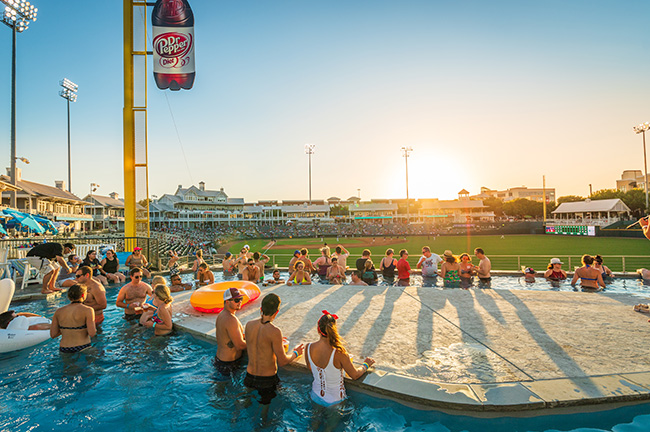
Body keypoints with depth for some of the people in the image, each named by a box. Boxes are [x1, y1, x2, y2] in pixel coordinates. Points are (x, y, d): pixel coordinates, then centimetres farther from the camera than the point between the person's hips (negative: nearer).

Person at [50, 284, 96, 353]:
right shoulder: (87, 310, -10)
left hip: (64, 350, 6)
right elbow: (92, 334, -15)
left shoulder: (59, 311, 5)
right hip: (83, 349, -5)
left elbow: (52, 335, 7)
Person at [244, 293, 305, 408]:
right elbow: (282, 362, -16)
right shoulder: (274, 332, -24)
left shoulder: (249, 325, -7)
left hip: (249, 376, 5)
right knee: (265, 409, 17)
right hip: (267, 381, -5)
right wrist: (296, 353, 3)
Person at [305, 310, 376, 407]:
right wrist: (366, 364, 4)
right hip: (333, 401, -5)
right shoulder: (339, 352, -30)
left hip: (315, 396, 5)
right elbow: (355, 375, -15)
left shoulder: (308, 348, -17)